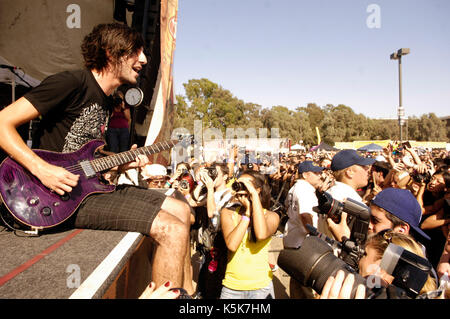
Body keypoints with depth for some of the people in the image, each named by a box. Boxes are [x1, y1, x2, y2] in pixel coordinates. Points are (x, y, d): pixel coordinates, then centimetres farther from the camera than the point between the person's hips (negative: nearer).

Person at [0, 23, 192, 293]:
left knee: (181, 210, 8)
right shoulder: (72, 83, -12)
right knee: (174, 230, -21)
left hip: (92, 186, 9)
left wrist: (122, 163, 6)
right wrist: (42, 169, -25)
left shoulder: (106, 100, 16)